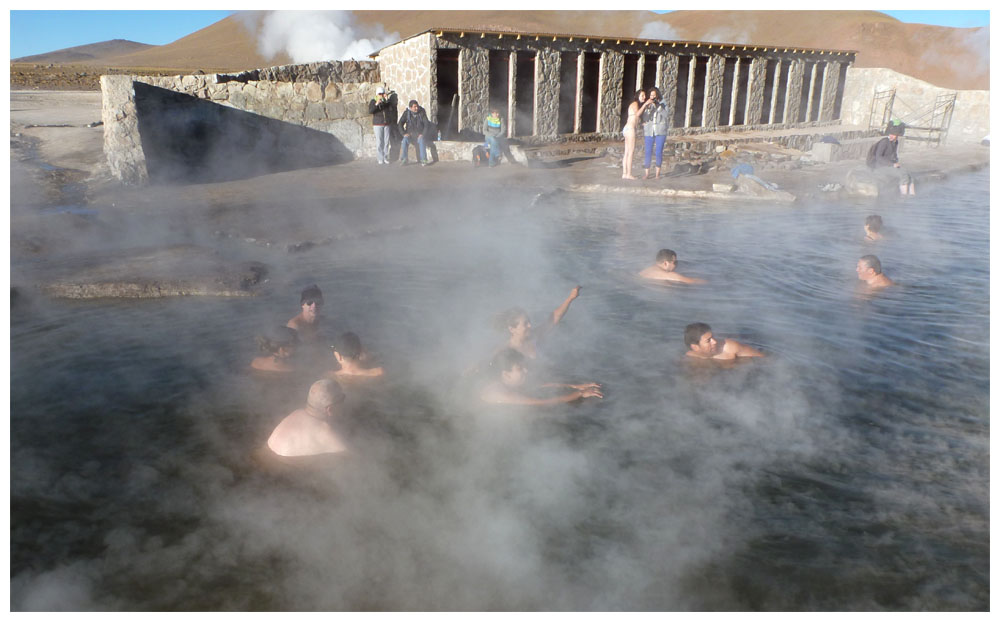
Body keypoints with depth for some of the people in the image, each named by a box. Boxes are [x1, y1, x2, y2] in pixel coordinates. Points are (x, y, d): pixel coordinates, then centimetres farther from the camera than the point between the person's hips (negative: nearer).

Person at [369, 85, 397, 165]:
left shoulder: (387, 101, 9)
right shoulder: (373, 102, 1)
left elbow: (393, 107, -7)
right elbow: (370, 111, -13)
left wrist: (387, 99, -16)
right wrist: (376, 104, -25)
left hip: (387, 124, 3)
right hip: (378, 124, -3)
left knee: (386, 141, 3)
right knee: (379, 142, -6)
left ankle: (385, 158, 10)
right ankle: (380, 159, -2)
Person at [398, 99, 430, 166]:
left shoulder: (422, 113, -1)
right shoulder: (406, 113, 1)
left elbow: (427, 124, -2)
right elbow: (400, 124, 1)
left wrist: (423, 134, -14)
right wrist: (404, 133, -12)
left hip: (419, 134, -1)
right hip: (409, 134, 1)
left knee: (422, 141, -35)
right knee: (405, 141, -31)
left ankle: (423, 160, -34)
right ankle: (403, 159, -27)